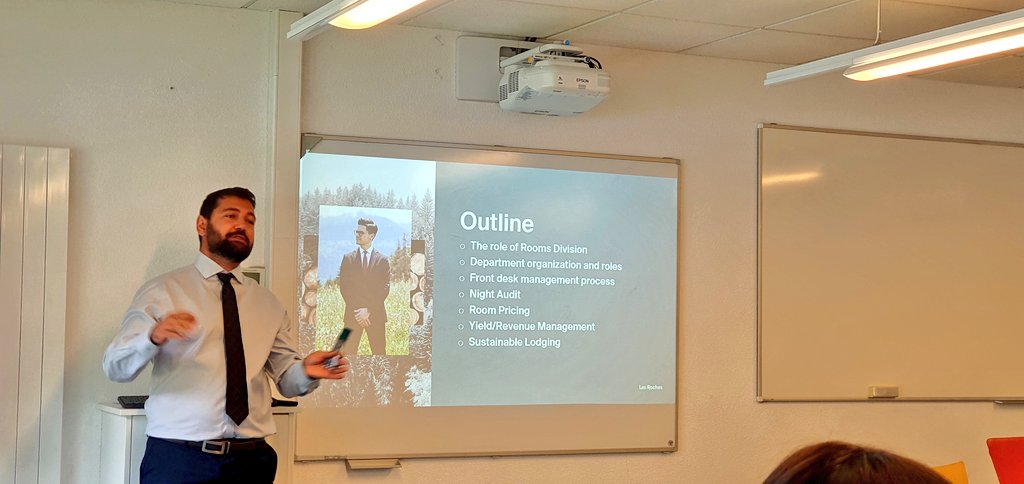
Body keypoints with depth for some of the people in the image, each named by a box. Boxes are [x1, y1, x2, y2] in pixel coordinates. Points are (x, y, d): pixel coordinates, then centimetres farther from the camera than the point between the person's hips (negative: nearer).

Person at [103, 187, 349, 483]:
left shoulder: (267, 303, 14)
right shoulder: (162, 292, 2)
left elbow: (287, 379, 10)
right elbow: (115, 367, -6)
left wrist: (306, 371, -13)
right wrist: (153, 337, -26)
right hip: (176, 457, -3)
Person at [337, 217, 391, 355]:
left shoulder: (383, 260, 6)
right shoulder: (348, 258, 9)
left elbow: (385, 288, 0)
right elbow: (343, 287, 3)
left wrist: (368, 310, -11)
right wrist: (356, 311, -8)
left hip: (376, 314, -1)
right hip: (352, 315, 1)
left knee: (379, 352, -1)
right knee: (348, 352, -2)